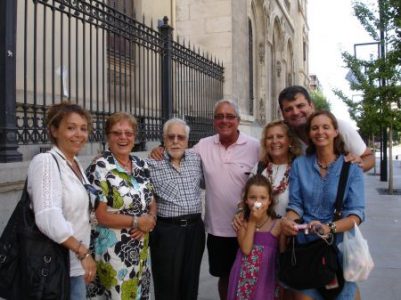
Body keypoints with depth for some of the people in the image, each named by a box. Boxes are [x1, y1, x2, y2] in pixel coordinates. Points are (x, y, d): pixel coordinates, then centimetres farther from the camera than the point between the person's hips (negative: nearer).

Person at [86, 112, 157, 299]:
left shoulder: (142, 166, 6)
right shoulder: (99, 168, -13)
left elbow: (152, 201, 12)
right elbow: (99, 215, -16)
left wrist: (150, 218, -9)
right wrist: (136, 222, -15)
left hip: (140, 249, 6)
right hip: (113, 251, -6)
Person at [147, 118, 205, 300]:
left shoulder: (196, 159, 7)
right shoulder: (152, 164, -7)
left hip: (195, 228, 4)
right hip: (166, 230, -4)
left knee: (191, 282, 16)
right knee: (167, 284, 7)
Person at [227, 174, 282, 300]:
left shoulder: (277, 224, -5)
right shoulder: (242, 224, -1)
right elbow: (246, 249, -15)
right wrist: (252, 222, -15)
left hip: (265, 277, -1)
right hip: (244, 278, 1)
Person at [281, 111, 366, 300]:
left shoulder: (352, 168, -5)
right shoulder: (299, 164, 0)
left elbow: (356, 213, -12)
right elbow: (296, 204, -1)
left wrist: (329, 228, -29)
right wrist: (288, 220, -23)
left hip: (338, 244, -1)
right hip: (304, 243, 1)